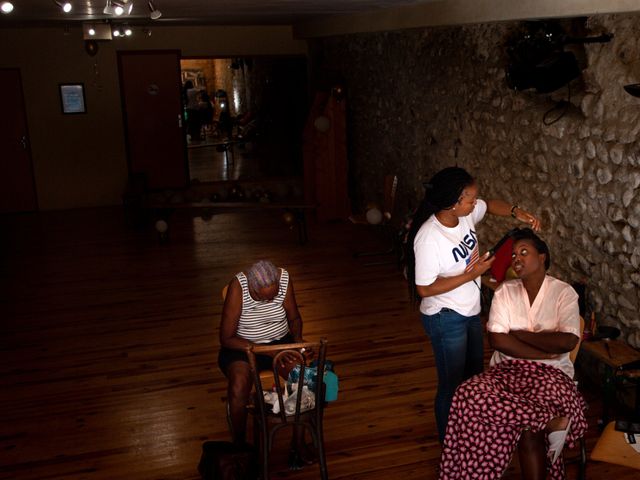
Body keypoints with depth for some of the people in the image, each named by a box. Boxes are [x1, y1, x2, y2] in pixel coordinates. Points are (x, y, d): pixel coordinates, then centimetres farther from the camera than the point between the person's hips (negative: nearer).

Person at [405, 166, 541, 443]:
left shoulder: (464, 214, -9)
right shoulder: (429, 237, -31)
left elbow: (490, 205, 13)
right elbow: (424, 288, -25)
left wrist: (516, 212, -7)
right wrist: (471, 274, -25)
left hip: (470, 312, 9)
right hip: (446, 319, -8)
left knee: (474, 374, 24)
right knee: (452, 384, 8)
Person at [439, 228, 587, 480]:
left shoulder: (563, 292, 2)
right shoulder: (505, 291, 8)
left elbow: (568, 341, -13)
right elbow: (498, 340, -5)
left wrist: (521, 334, -5)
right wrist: (546, 351, -10)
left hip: (551, 373, -3)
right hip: (508, 369, 3)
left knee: (528, 429, -33)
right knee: (472, 395, -31)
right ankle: (552, 421, -24)